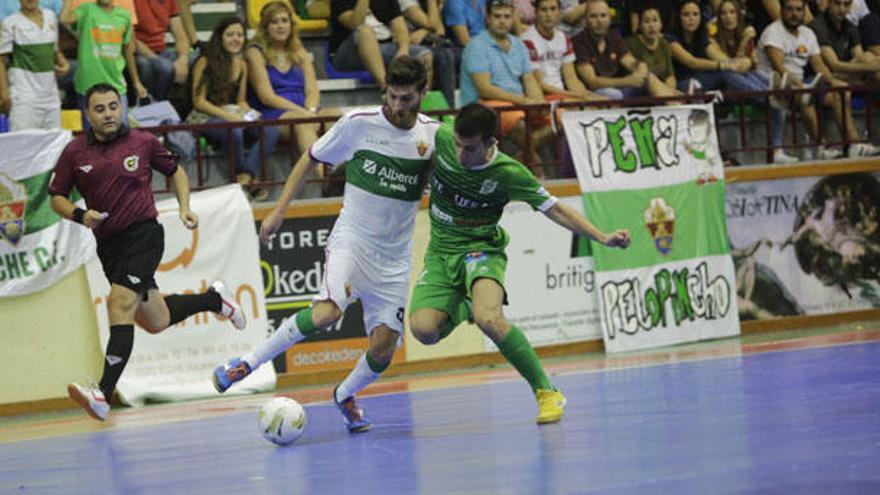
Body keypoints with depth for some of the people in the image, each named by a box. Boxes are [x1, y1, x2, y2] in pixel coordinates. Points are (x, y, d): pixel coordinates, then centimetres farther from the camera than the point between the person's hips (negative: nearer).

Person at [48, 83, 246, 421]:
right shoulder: (75, 152, 2)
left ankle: (104, 393, -29)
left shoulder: (142, 142, -1)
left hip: (143, 233, -4)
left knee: (120, 305, -22)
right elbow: (57, 197, 8)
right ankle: (214, 299, 44)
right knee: (156, 321, 16)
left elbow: (174, 171, 16)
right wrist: (79, 215, -11)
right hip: (108, 243, 5)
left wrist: (185, 207, 2)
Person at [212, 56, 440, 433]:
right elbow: (311, 158, 5)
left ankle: (345, 396, 31)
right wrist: (279, 211, 0)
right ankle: (247, 364, -19)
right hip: (351, 239, -3)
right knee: (327, 311, -30)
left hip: (394, 257, 3)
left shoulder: (433, 134, -1)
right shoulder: (358, 123, -7)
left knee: (384, 350, -1)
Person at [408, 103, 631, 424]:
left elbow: (554, 209, -9)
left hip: (481, 249, -4)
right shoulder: (441, 138, -13)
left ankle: (546, 392, -18)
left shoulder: (509, 174, -19)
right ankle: (460, 309, 18)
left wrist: (603, 237, -17)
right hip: (440, 252, 4)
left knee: (489, 319, -34)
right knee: (424, 330, -20)